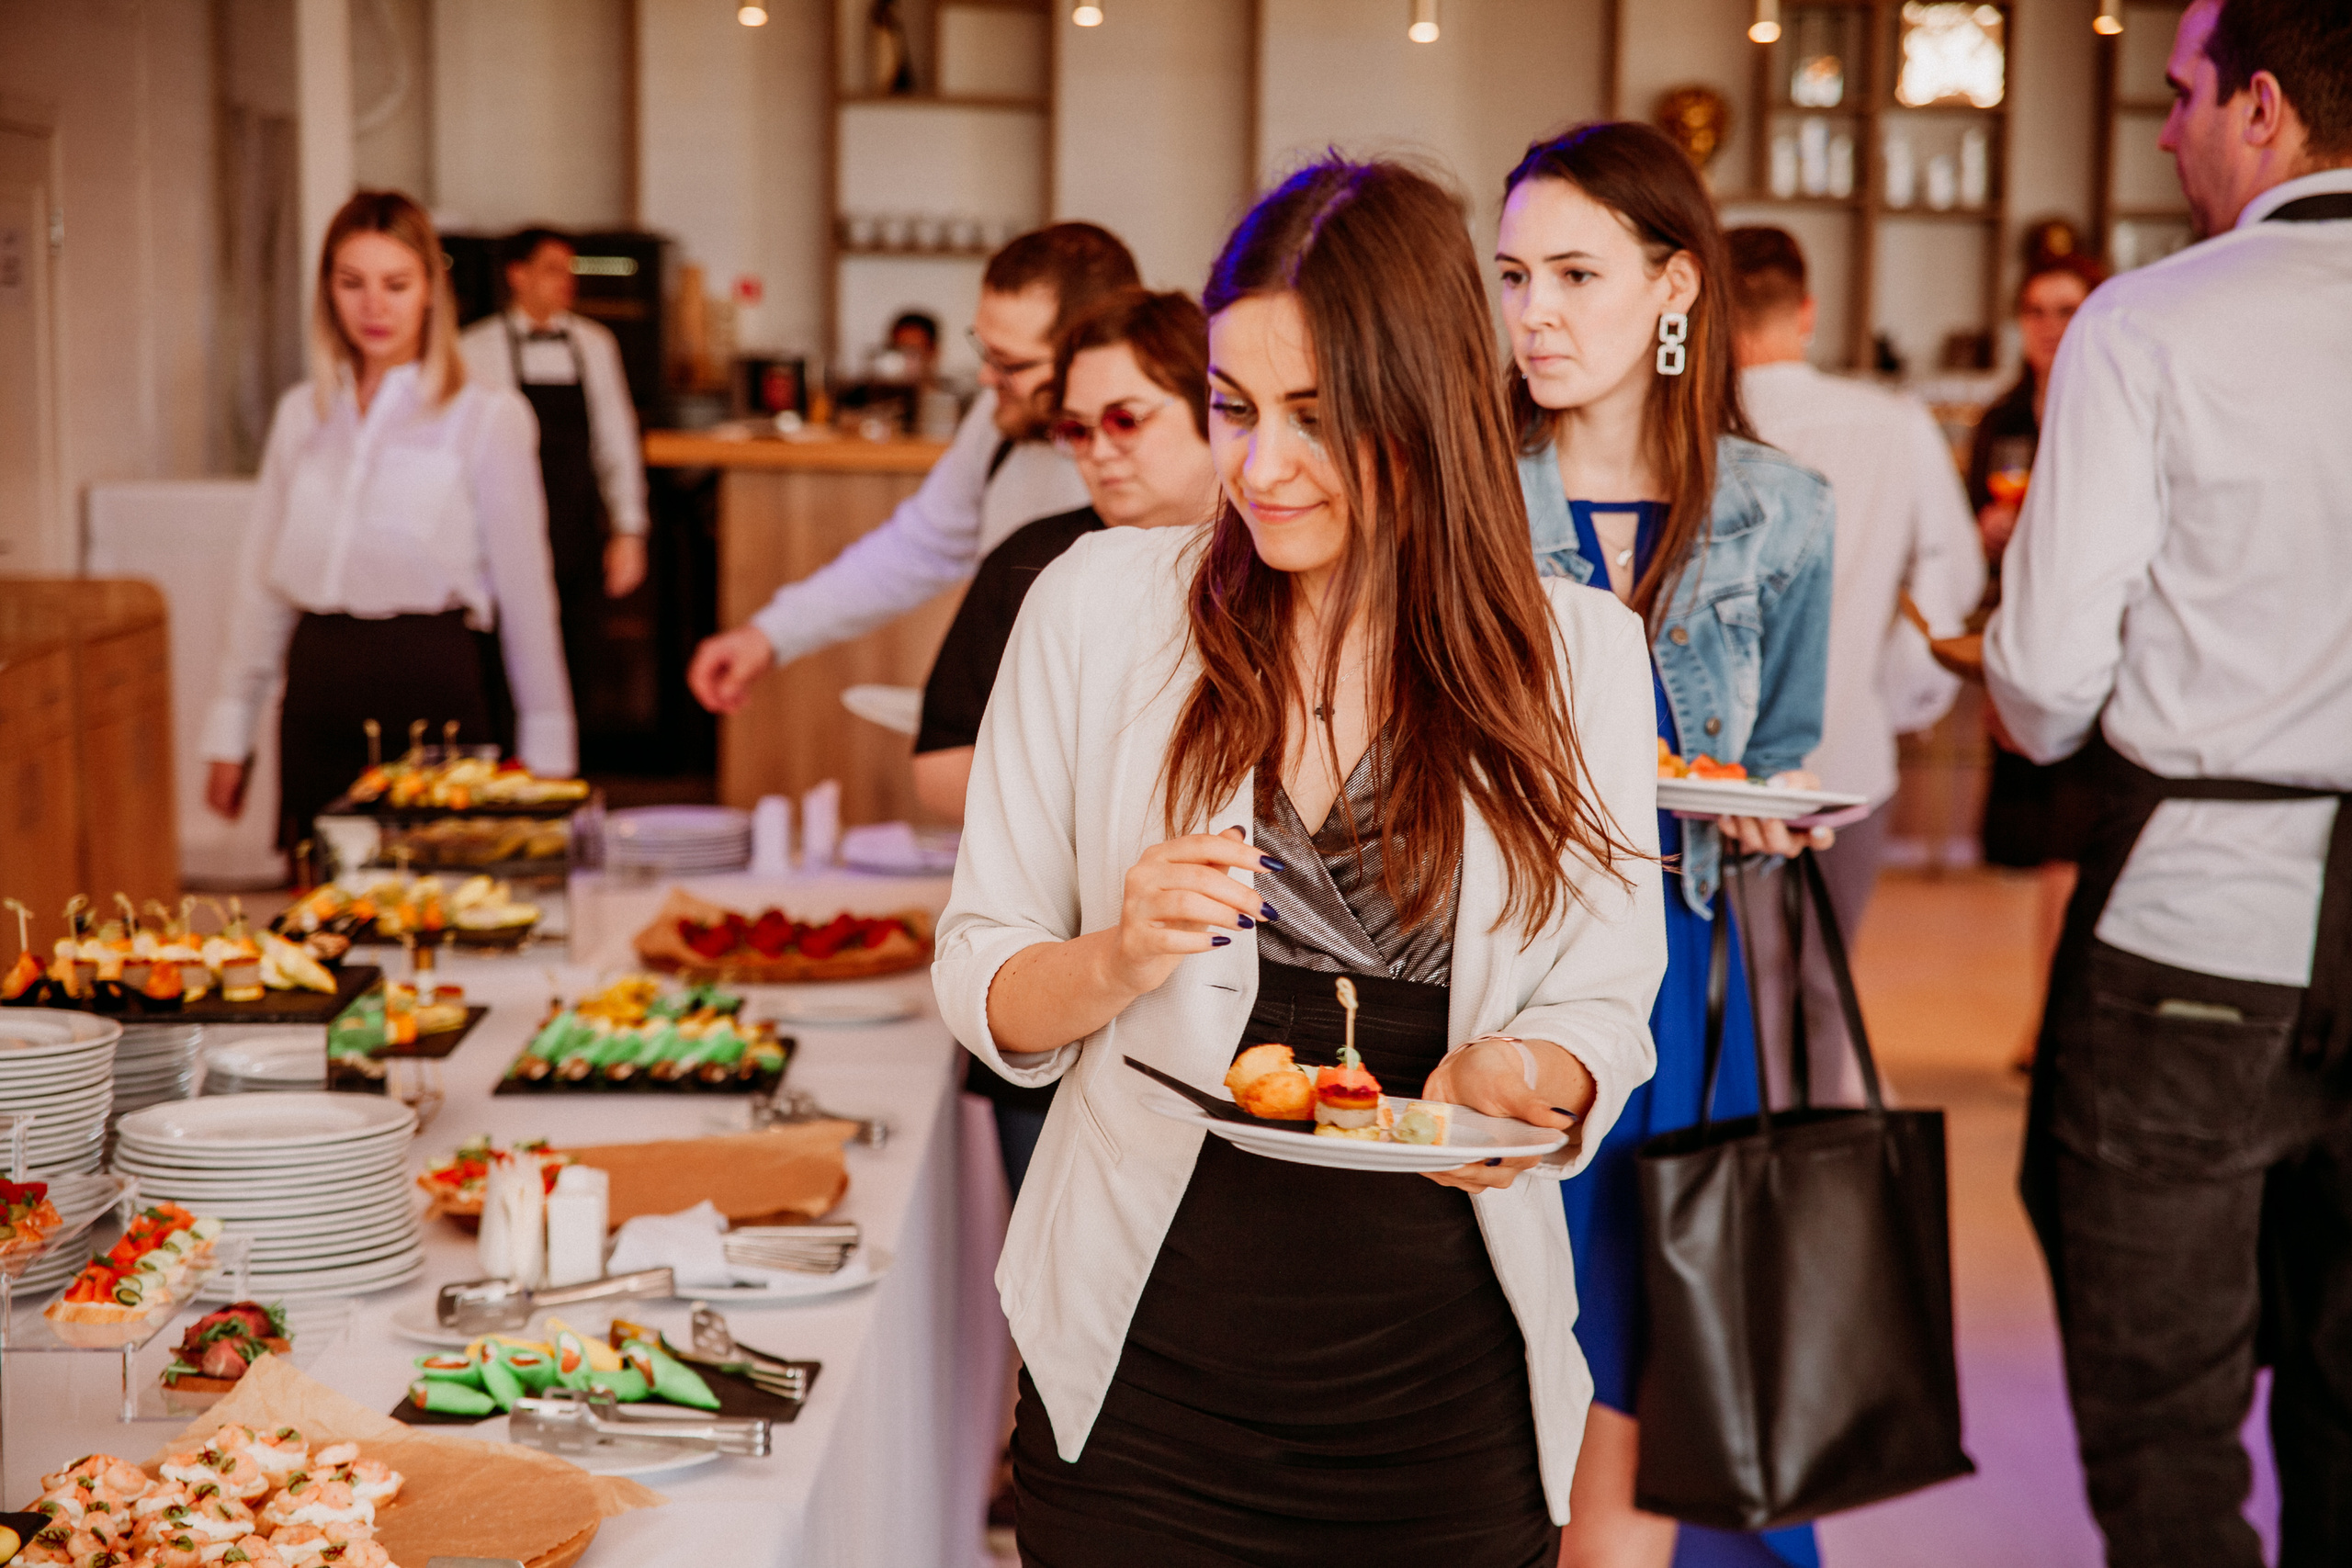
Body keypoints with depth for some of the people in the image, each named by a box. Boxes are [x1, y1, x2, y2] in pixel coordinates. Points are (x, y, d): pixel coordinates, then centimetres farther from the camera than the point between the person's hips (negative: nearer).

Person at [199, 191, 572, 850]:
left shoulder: (487, 418, -1)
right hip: (319, 705, 4)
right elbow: (262, 579, 17)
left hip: (432, 695, -4)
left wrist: (546, 750, -1)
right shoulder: (301, 414, 12)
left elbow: (524, 589, 0)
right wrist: (230, 732, 15)